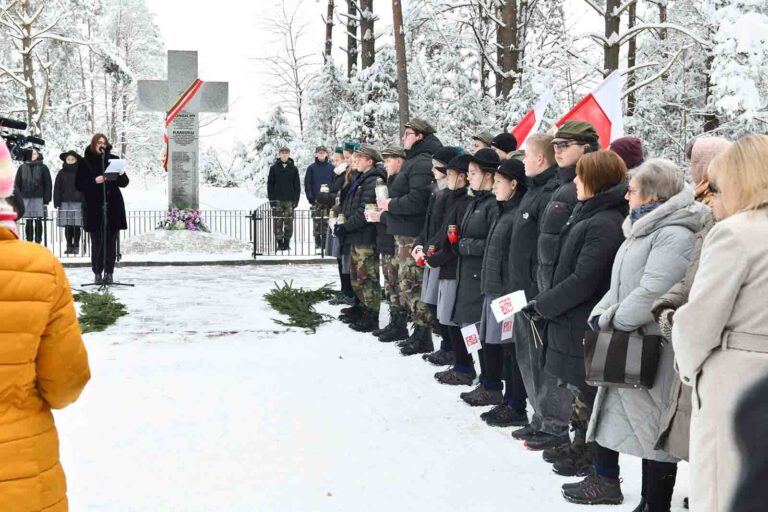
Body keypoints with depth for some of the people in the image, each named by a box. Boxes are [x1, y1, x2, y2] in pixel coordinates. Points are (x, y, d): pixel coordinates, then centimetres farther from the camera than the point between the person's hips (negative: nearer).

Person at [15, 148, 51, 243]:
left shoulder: (43, 168, 5)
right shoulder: (22, 168, 11)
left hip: (39, 198, -2)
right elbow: (17, 184, 10)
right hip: (26, 198, 2)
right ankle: (29, 242, 8)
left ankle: (38, 242, 2)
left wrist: (46, 200, -5)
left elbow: (48, 185, 2)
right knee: (28, 222, 3)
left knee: (38, 221, -2)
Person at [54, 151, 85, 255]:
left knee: (77, 226, -4)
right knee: (67, 226, 1)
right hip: (65, 202, 2)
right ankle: (69, 246, 8)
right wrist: (57, 202, 2)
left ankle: (76, 246, 5)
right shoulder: (61, 173, 11)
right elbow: (57, 189, 10)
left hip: (78, 202, -2)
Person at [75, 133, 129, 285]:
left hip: (113, 206, 2)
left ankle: (109, 273, 7)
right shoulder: (85, 162, 5)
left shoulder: (113, 159, 10)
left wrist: (120, 175, -11)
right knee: (97, 242, -2)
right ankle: (97, 273, 4)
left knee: (111, 241, 2)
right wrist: (94, 181, -14)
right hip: (94, 207, -2)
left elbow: (124, 183, 10)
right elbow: (78, 184, 1)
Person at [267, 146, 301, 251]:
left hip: (289, 200, 0)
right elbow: (270, 184, 4)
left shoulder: (293, 169, 6)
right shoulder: (274, 168, 5)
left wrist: (296, 199, -1)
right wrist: (271, 199, -3)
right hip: (277, 200, 0)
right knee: (278, 222, -2)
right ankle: (279, 243, 4)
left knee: (289, 222, 0)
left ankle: (287, 242, 8)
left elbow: (297, 185, 7)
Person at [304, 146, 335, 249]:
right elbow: (307, 183, 4)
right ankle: (318, 242, 7)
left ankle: (326, 242, 0)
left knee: (327, 222, -4)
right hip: (316, 200, 0)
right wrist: (310, 197, -6)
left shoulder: (331, 167, 7)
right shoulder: (311, 168, 6)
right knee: (316, 222, 0)